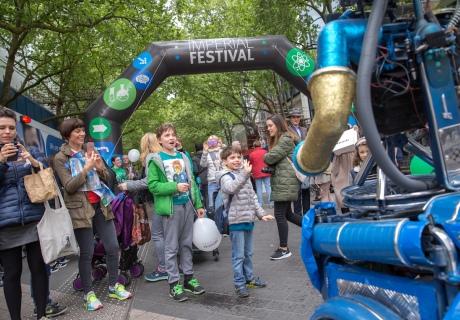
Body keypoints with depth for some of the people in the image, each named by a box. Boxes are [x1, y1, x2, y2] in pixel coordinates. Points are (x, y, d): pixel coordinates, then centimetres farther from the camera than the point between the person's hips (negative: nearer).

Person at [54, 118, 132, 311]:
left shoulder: (90, 151, 10)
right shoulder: (60, 158, -4)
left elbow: (107, 178, 10)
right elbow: (69, 186, -12)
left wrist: (100, 168, -11)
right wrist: (87, 168, -20)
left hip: (101, 206, 5)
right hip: (81, 209, -4)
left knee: (112, 246, 6)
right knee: (87, 253, 2)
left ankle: (114, 286, 23)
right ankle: (88, 293, 18)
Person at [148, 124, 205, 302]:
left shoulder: (183, 157, 11)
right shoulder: (156, 160, -5)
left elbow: (191, 182, 13)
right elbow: (152, 185, -12)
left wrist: (198, 204, 13)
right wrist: (175, 187, -20)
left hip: (187, 205, 5)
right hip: (170, 207, -5)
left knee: (186, 244, 14)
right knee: (171, 247, 2)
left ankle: (188, 278, 26)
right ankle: (174, 284, 12)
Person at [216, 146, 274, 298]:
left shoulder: (244, 175, 13)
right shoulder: (225, 176, -9)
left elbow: (253, 196, 17)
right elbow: (232, 188, -33)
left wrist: (261, 213, 10)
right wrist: (245, 174, -42)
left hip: (249, 219, 7)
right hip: (236, 221, -7)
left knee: (249, 253, 17)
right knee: (239, 255, 0)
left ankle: (249, 278, 31)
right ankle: (239, 283, 11)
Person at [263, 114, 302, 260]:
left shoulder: (285, 139, -11)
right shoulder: (277, 140, 21)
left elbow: (270, 157, -17)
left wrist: (265, 157, 3)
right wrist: (269, 165, -1)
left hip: (285, 182, -10)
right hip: (281, 181, 10)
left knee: (280, 215, -6)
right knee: (287, 214, 13)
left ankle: (284, 249, 3)